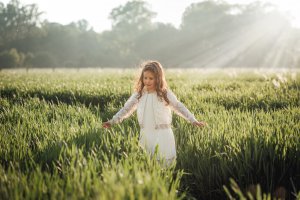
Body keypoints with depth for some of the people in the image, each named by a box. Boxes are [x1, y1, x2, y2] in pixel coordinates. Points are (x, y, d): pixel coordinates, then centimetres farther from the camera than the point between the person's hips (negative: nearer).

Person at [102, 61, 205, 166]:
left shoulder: (165, 94, -4)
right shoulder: (139, 94, 3)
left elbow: (179, 107, 2)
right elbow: (126, 109, 8)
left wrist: (193, 121, -3)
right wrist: (112, 121, 1)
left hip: (163, 134, -3)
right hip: (146, 135, 3)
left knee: (166, 162, -2)